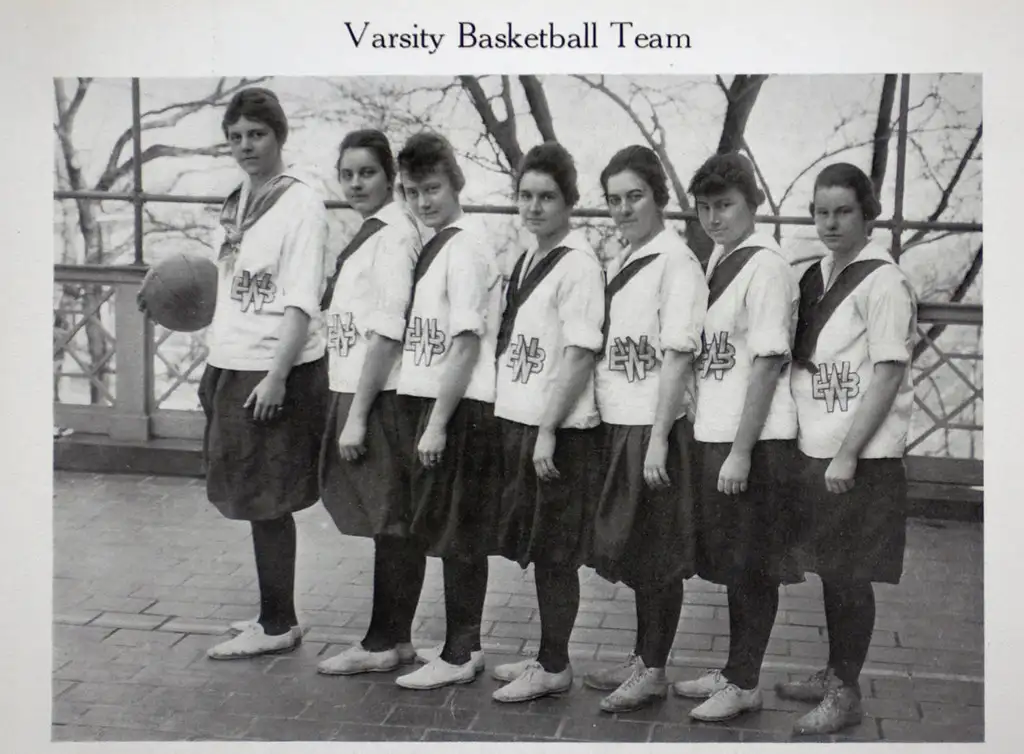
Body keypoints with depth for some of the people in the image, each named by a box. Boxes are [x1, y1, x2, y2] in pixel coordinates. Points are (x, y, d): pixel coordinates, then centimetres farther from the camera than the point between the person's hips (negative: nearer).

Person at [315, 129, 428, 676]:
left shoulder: (394, 235, -13)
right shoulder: (368, 233, 14)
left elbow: (386, 332, -18)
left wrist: (358, 415, -17)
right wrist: (349, 407, 12)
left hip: (383, 396, -9)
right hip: (355, 390, 9)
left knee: (391, 520, 0)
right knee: (385, 521, 13)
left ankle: (385, 642, 10)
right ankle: (392, 638, 22)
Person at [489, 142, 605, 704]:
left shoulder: (577, 264, -12)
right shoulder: (526, 261, 12)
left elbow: (580, 356, -17)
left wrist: (547, 431, -18)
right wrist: (517, 425, 12)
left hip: (558, 430, -8)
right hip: (518, 422, 8)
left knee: (554, 552, 2)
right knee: (535, 548, 15)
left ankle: (555, 668, 15)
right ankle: (548, 657, 27)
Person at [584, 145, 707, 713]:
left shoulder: (675, 262, -11)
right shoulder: (620, 261, 12)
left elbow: (678, 355, -16)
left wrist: (658, 441, -19)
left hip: (654, 429, -8)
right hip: (618, 425, 8)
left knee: (656, 555, 3)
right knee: (628, 547, 15)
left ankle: (654, 671, 15)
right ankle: (641, 658, 28)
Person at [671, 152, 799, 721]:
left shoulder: (765, 266, -14)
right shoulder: (719, 256, 10)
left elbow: (768, 365, -17)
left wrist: (741, 453, -17)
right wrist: (717, 443, 10)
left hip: (755, 440, -8)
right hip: (715, 434, 8)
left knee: (751, 566, 4)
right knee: (730, 560, 17)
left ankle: (744, 685, 16)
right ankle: (734, 671, 30)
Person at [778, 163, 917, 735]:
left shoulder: (882, 281, -11)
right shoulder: (818, 277, 10)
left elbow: (888, 376, -15)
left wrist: (847, 455, -17)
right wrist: (816, 451, 7)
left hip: (861, 457, -6)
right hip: (816, 449, 6)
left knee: (849, 574, 2)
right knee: (829, 569, 15)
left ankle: (846, 693, 15)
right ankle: (833, 674, 30)